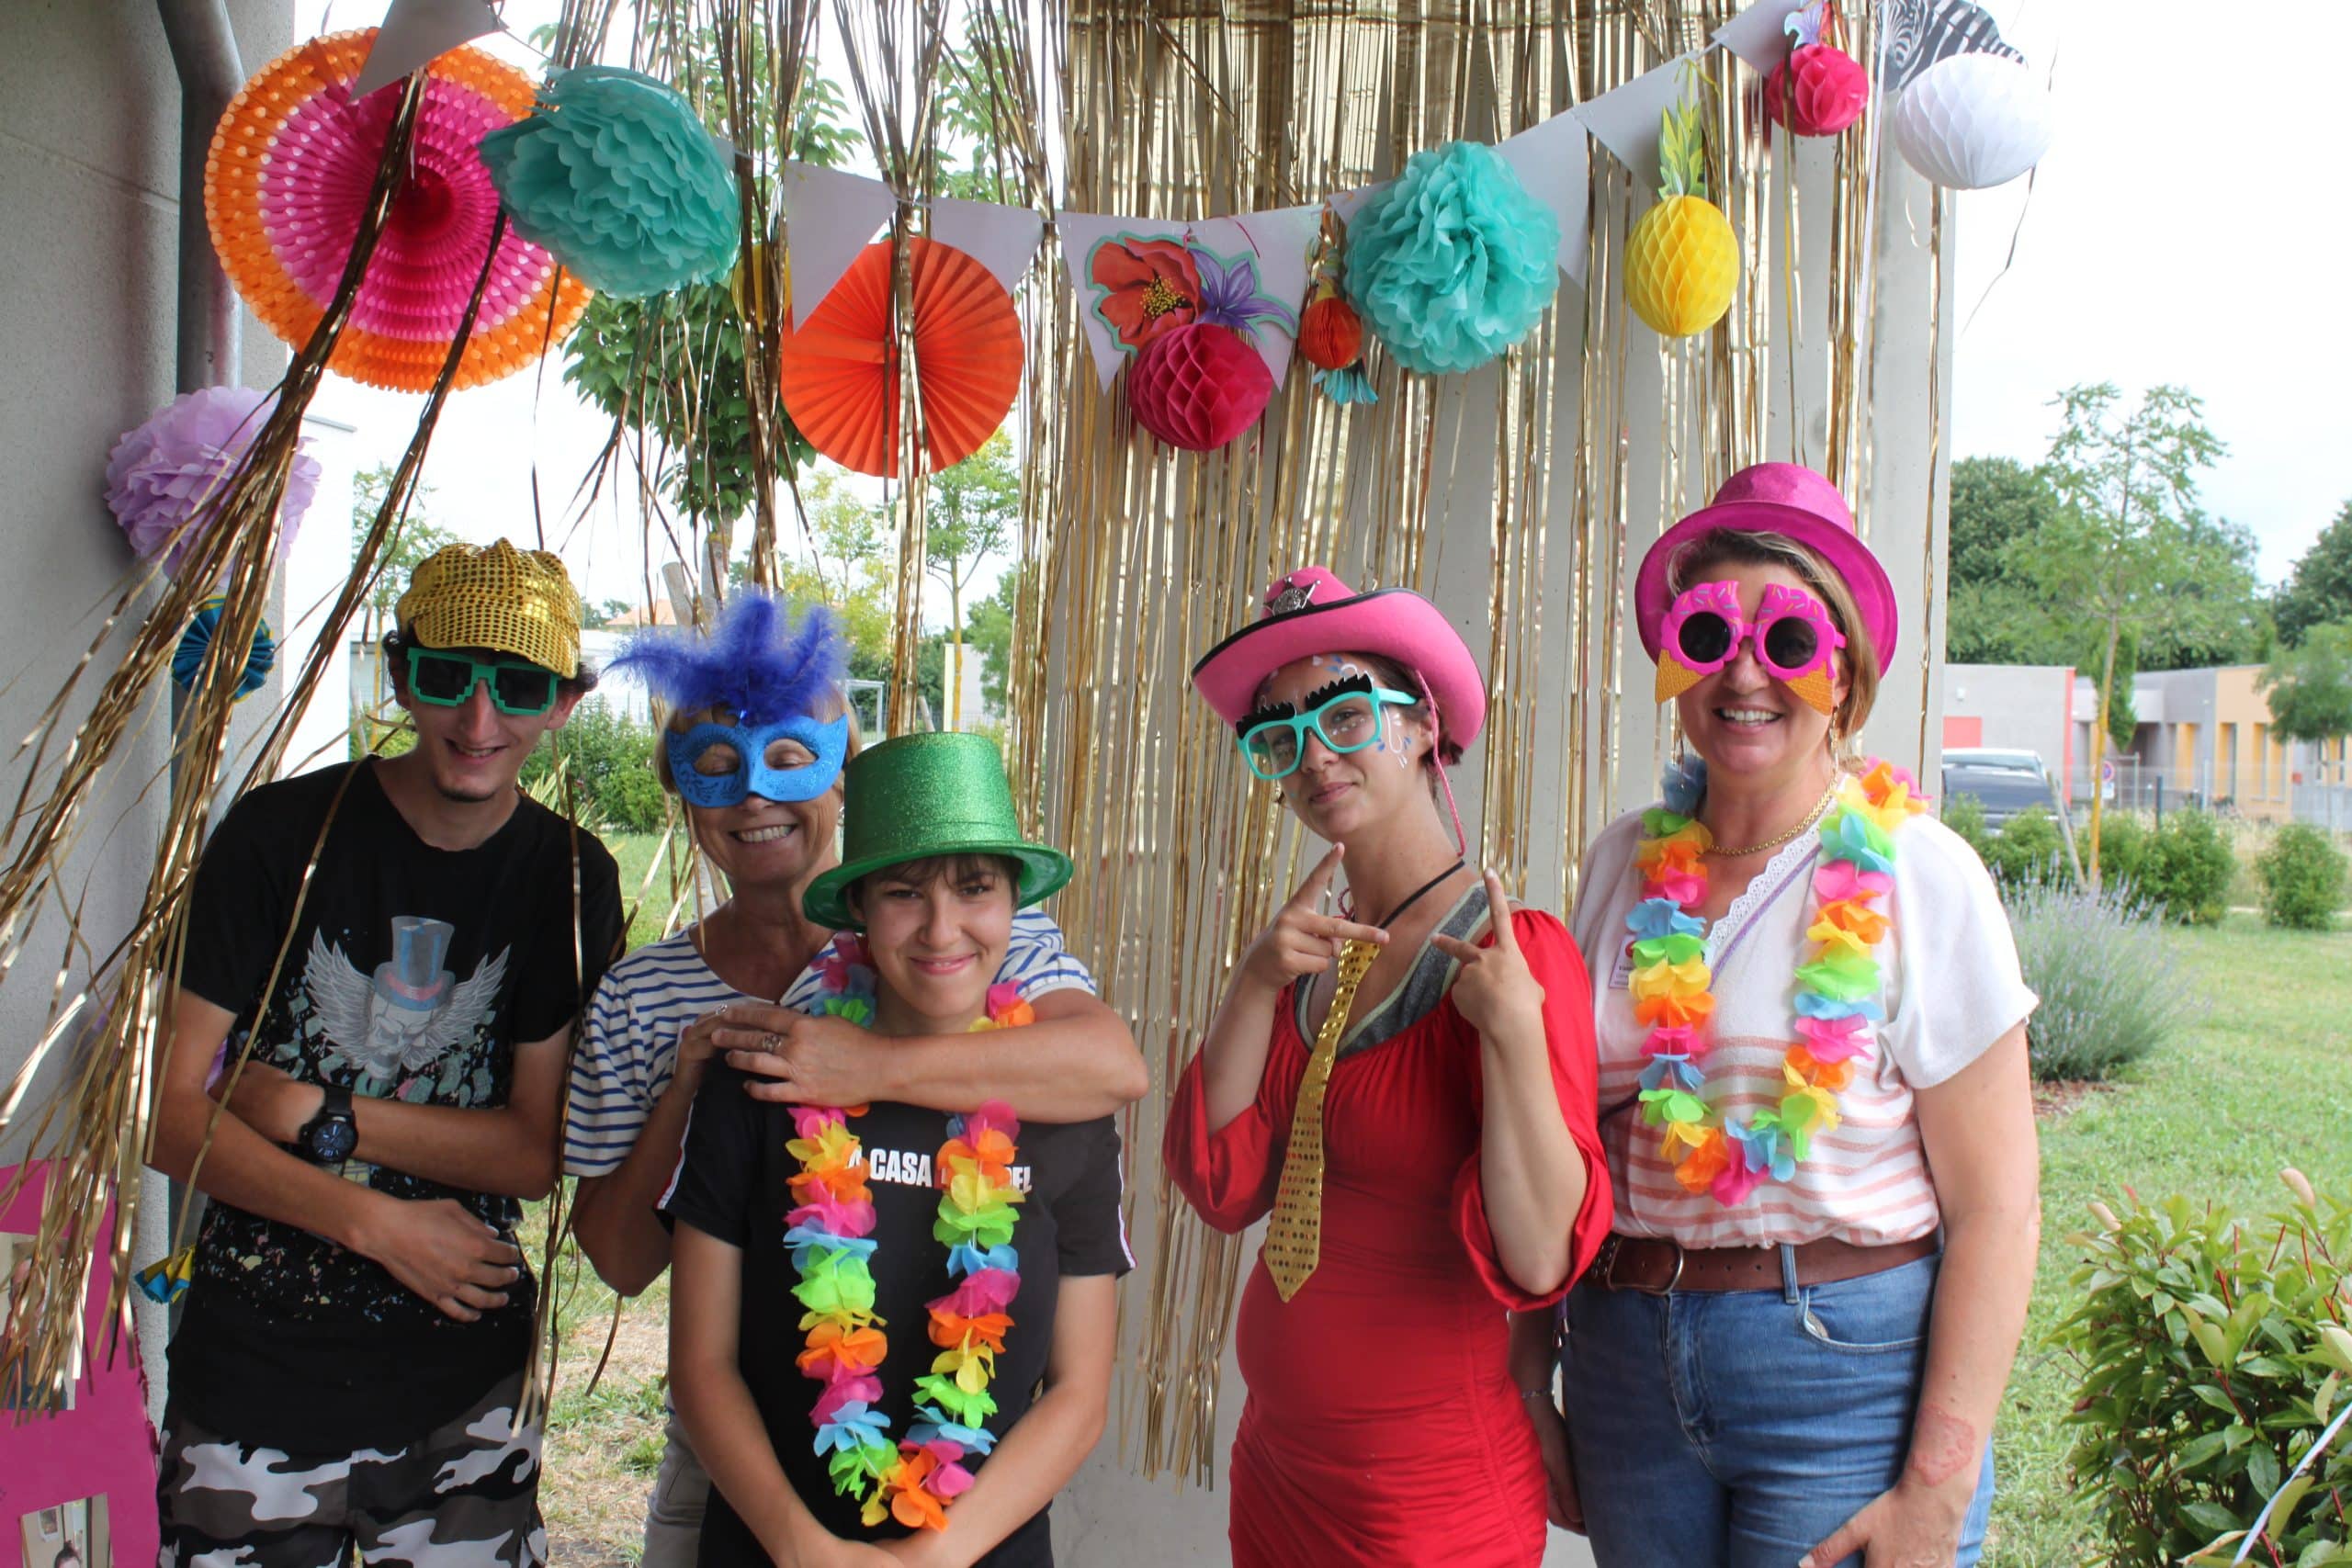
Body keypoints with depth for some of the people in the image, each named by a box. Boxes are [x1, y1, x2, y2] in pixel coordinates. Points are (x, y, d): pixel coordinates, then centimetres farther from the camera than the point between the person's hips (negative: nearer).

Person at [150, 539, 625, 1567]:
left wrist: (317, 1115, -13)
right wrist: (373, 1221, -16)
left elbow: (539, 1151, -5)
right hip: (255, 1376, -1)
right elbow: (170, 1114, -8)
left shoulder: (571, 878, -1)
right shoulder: (282, 834, -7)